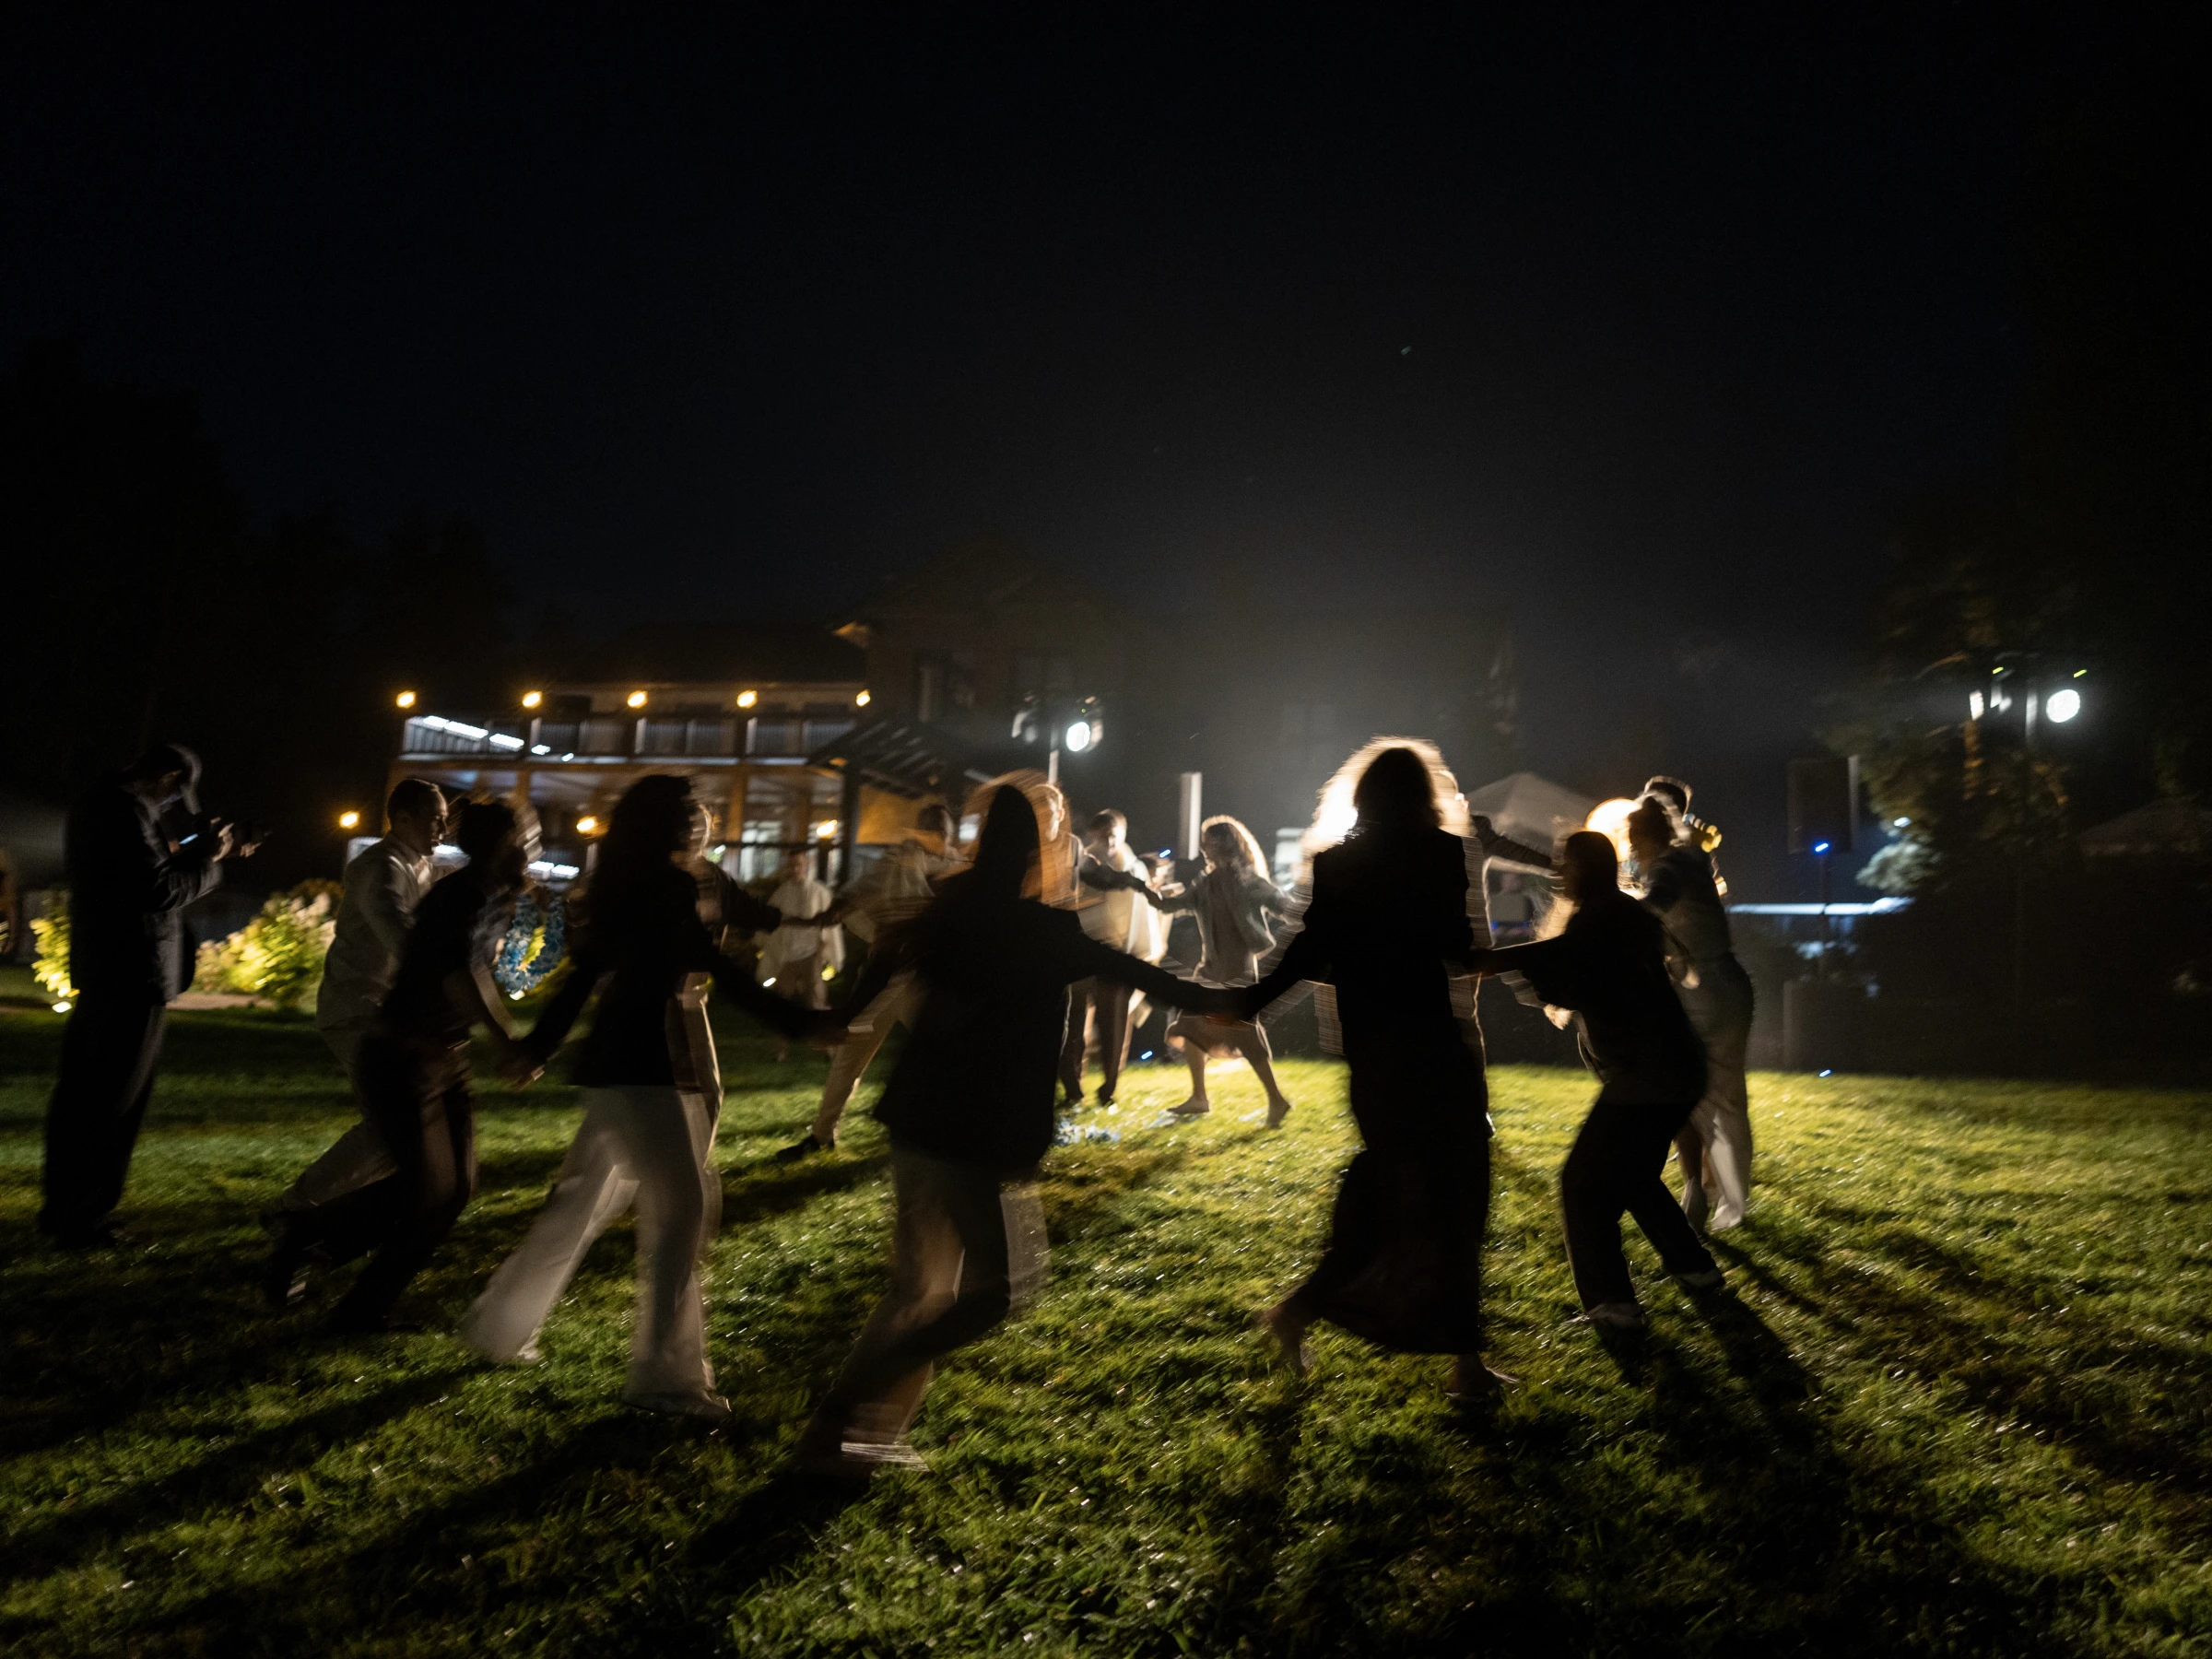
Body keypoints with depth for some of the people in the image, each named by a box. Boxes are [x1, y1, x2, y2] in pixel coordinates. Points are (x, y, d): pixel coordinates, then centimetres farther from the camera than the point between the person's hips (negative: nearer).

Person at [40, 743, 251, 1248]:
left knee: (79, 1092, 17)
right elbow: (158, 890, -24)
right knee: (115, 1104, -1)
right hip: (133, 978, -10)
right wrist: (210, 861, -11)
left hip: (98, 973, 10)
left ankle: (61, 1208, 27)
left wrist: (199, 852, 9)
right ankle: (83, 1221, 6)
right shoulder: (128, 812, -19)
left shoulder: (94, 804, 14)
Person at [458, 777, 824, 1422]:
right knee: (681, 1206, -6)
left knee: (584, 1200, 18)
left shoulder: (625, 885, 14)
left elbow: (587, 969, 20)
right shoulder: (665, 885, -14)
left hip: (617, 1060, 10)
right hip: (642, 1062, -10)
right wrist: (802, 1022, -16)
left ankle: (502, 1325, 30)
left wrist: (540, 1043, 28)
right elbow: (715, 969, -18)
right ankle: (667, 1376, -3)